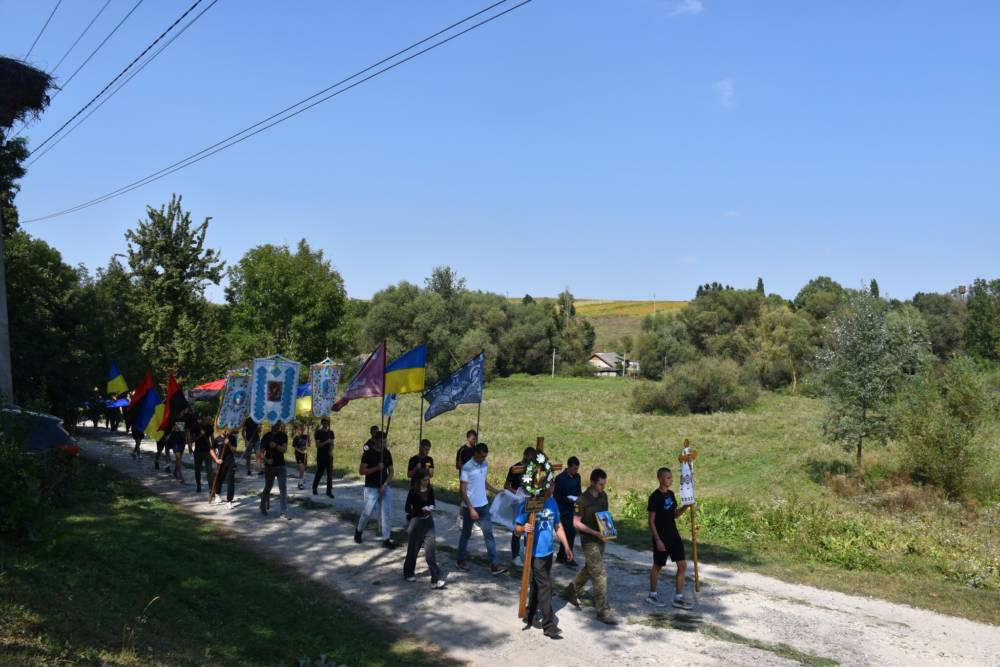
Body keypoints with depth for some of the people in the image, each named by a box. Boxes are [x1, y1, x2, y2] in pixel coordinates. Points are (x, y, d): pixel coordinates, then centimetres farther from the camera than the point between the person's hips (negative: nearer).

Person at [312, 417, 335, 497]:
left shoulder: (330, 432, 9)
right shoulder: (318, 433, -4)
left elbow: (332, 444, 10)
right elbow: (317, 445, -10)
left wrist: (331, 451, -8)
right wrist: (326, 442, -23)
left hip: (329, 456, 4)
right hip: (321, 456, -4)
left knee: (330, 473, -1)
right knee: (319, 473, 5)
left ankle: (329, 491, 3)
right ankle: (314, 488, 26)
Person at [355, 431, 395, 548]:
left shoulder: (387, 453, 4)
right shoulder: (368, 453, -8)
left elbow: (391, 471, 8)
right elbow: (361, 471, -11)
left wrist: (385, 484, -5)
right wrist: (377, 468, -20)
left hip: (385, 487, 4)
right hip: (371, 488, -4)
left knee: (385, 513, -1)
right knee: (367, 513, -3)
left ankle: (386, 539, 4)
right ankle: (358, 531, 25)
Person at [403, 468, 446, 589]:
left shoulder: (430, 490, 2)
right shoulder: (413, 491, -10)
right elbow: (407, 508, -9)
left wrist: (431, 507, -8)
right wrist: (421, 509, -23)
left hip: (428, 521, 3)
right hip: (416, 521, -3)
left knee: (430, 550, -6)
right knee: (413, 549, 11)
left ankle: (436, 578, -10)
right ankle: (408, 573, 33)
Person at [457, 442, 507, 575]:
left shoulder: (485, 465, 2)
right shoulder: (467, 468, -18)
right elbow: (463, 490, -17)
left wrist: (496, 491, 9)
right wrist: (471, 509, -22)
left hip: (483, 505, 5)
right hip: (470, 507, -5)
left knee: (488, 534, 2)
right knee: (466, 534, 10)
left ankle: (494, 565, 3)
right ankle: (460, 560, 28)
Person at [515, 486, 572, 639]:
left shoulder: (552, 503, 4)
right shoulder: (528, 505, -15)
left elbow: (558, 526, 14)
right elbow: (516, 529, -11)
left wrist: (566, 546, 10)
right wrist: (523, 529, -33)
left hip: (548, 551, 6)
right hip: (535, 553, -6)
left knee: (537, 585, 18)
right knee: (545, 587, -5)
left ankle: (529, 616, 35)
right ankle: (549, 625, 4)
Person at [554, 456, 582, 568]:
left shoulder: (577, 477, 5)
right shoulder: (560, 478, -16)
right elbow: (556, 496, -14)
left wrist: (579, 497, -6)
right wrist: (569, 499, -25)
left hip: (571, 509, 7)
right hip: (562, 510, -7)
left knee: (568, 533, 12)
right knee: (571, 533, -11)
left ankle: (560, 557, 24)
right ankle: (568, 558, -1)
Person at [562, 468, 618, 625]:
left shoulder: (603, 496, 4)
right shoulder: (583, 500, -17)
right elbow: (576, 523, -15)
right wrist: (595, 533, -23)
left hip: (600, 539, 8)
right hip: (589, 541, -8)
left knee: (589, 569, 22)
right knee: (600, 575, -9)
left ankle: (570, 591, 42)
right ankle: (603, 611, -2)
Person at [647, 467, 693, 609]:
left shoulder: (671, 494, 7)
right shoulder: (655, 497, -16)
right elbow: (651, 521, -14)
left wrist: (685, 507, -2)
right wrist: (657, 540, -18)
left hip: (673, 535, 7)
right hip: (661, 537, -7)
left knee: (682, 565, 3)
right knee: (658, 566, 8)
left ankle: (678, 598, 12)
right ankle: (652, 595, 26)